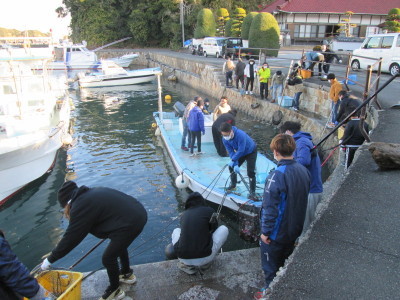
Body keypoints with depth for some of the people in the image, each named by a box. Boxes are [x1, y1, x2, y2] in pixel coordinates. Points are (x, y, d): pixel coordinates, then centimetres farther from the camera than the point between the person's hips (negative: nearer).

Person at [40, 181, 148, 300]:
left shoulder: (80, 207, -8)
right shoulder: (91, 193, 16)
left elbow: (70, 238, -3)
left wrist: (50, 260, 8)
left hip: (130, 223, -10)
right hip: (139, 213, 10)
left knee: (108, 258, 8)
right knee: (119, 246, 32)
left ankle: (114, 290, 30)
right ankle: (127, 273, 53)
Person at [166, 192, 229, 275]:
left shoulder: (184, 214, 13)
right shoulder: (209, 211, 4)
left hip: (183, 259, 3)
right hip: (204, 259, -3)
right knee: (224, 229, 17)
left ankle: (187, 265, 14)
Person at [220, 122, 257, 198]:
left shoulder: (240, 135, -40)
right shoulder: (225, 139, -20)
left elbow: (241, 151, -35)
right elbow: (231, 152, -17)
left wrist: (233, 160, -27)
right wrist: (235, 165, -24)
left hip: (251, 152, -6)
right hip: (240, 152, 6)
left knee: (250, 172, -13)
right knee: (232, 167, 7)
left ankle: (252, 192, -3)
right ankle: (233, 184, 30)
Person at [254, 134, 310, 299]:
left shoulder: (276, 176, -30)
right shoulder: (303, 170, -7)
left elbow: (270, 209, -26)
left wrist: (265, 231, -12)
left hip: (277, 234, -7)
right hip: (295, 230, 7)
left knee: (270, 266, 16)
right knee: (286, 263, 27)